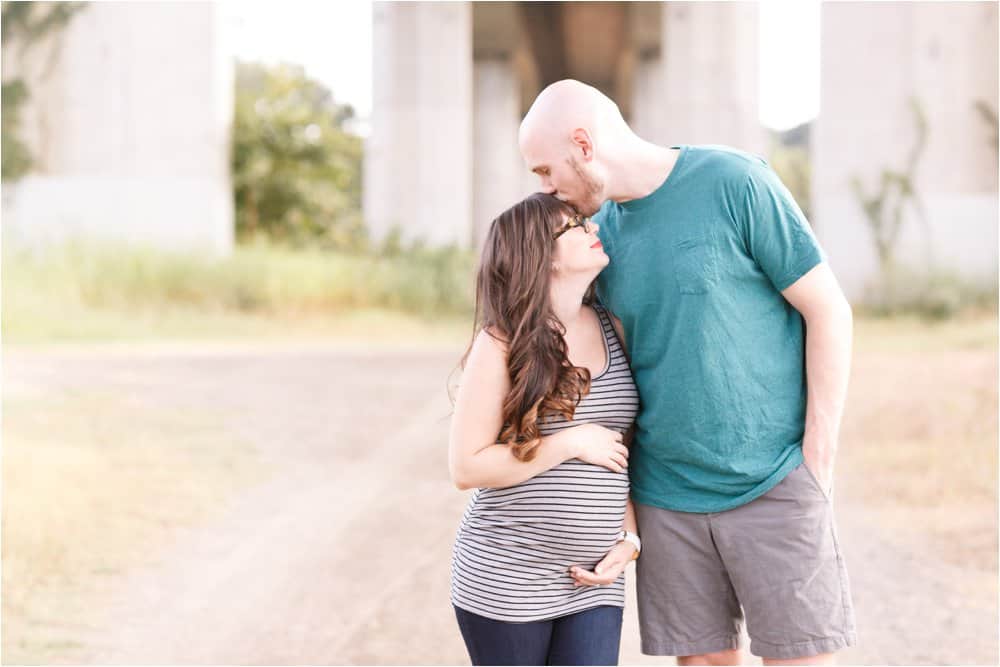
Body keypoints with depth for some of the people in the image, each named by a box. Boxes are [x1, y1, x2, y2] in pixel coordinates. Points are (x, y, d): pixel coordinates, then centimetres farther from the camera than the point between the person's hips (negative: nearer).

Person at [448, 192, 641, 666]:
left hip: (592, 581, 4)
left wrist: (629, 537, 0)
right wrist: (569, 444, -16)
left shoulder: (612, 330, 5)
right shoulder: (502, 344, -10)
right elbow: (466, 467, -12)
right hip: (505, 584, -4)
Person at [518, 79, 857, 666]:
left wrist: (817, 461, -10)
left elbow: (829, 312, -7)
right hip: (666, 496, 5)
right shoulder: (605, 227, 8)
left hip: (773, 485, -5)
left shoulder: (735, 183, -9)